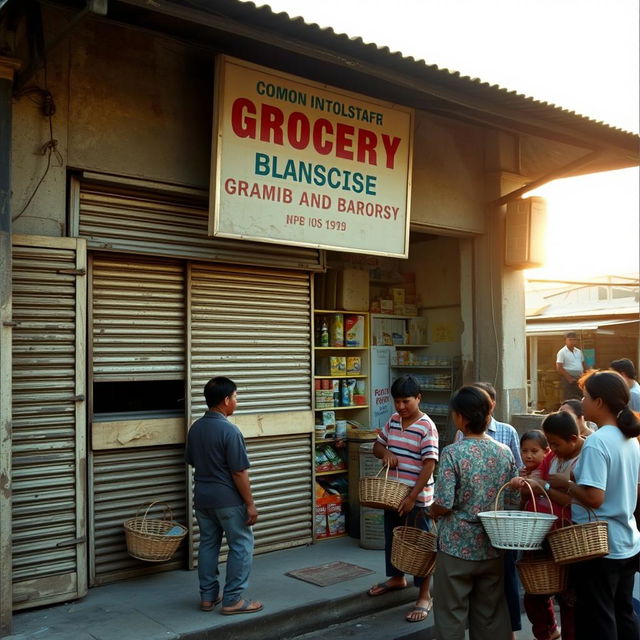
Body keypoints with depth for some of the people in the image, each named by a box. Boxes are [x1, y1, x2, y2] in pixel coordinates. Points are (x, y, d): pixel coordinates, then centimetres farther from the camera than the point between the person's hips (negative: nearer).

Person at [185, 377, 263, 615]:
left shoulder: (195, 428, 3)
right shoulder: (229, 430, -21)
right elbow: (239, 472, -19)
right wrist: (250, 504, -12)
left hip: (202, 497, 8)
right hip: (227, 499, -8)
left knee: (208, 544, 16)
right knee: (241, 546, 4)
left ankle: (208, 596, 23)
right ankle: (233, 600, 6)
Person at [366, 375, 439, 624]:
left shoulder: (427, 427, -17)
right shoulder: (393, 421, 5)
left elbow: (429, 465, -20)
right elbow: (377, 445, 16)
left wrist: (413, 497, -23)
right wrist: (385, 452, -9)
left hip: (417, 498, -7)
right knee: (391, 538, 21)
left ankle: (424, 596, 15)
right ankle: (396, 577, 43)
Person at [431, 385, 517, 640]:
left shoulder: (453, 453, -18)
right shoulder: (505, 452, -2)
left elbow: (443, 505, -20)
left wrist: (432, 512, 2)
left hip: (457, 547, -5)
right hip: (493, 547, 5)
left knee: (451, 614, 8)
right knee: (490, 613, 17)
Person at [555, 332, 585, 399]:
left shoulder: (579, 352, 13)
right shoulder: (562, 352, -7)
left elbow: (583, 365, 21)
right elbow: (559, 368, -13)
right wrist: (570, 378, -16)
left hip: (580, 379, 6)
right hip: (568, 379, -6)